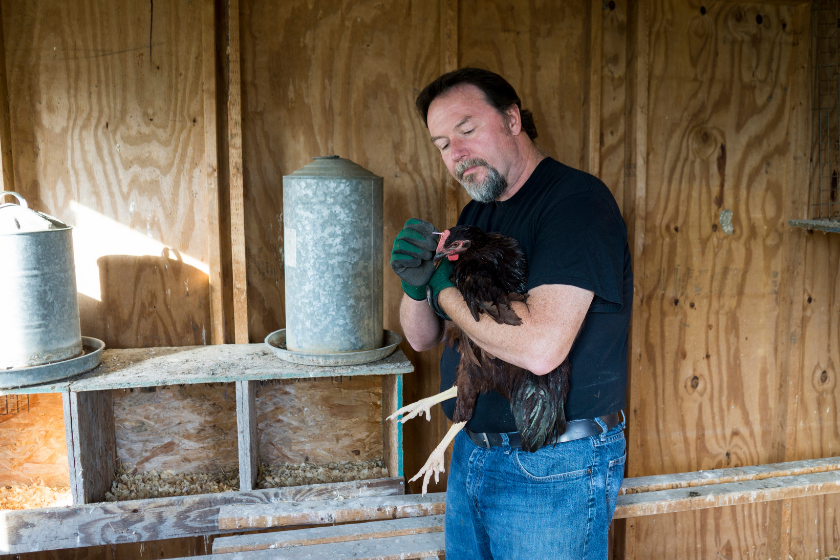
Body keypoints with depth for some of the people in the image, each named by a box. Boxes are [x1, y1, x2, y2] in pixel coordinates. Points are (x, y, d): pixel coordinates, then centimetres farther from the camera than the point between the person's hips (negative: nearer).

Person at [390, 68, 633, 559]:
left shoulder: (577, 199, -17)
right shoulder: (476, 215, 10)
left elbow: (540, 347, -31)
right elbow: (423, 338, 11)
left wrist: (444, 285, -16)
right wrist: (416, 282, -12)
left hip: (554, 468, -8)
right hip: (472, 453, 8)